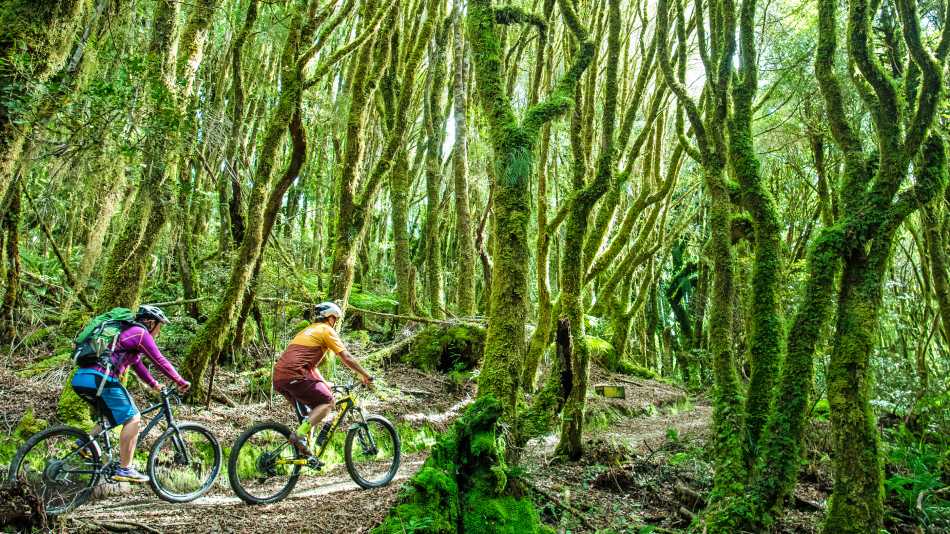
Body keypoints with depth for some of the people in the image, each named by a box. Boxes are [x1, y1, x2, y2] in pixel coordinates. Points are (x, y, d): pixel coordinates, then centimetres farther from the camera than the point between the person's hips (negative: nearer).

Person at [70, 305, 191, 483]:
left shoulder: (128, 332, 27)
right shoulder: (140, 333, -2)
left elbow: (137, 364, 35)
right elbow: (159, 361, -3)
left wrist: (154, 384, 40)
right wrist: (181, 382, 6)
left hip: (82, 378, 10)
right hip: (99, 379, -10)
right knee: (133, 419, -8)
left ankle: (85, 442, 15)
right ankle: (124, 469, -7)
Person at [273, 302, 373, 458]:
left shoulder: (307, 331, 31)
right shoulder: (326, 330, 5)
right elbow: (346, 358, 0)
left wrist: (325, 385, 40)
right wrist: (365, 375, 9)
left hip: (278, 377, 9)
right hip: (294, 375, -9)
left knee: (314, 406, 20)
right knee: (327, 401, -2)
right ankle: (300, 435, -16)